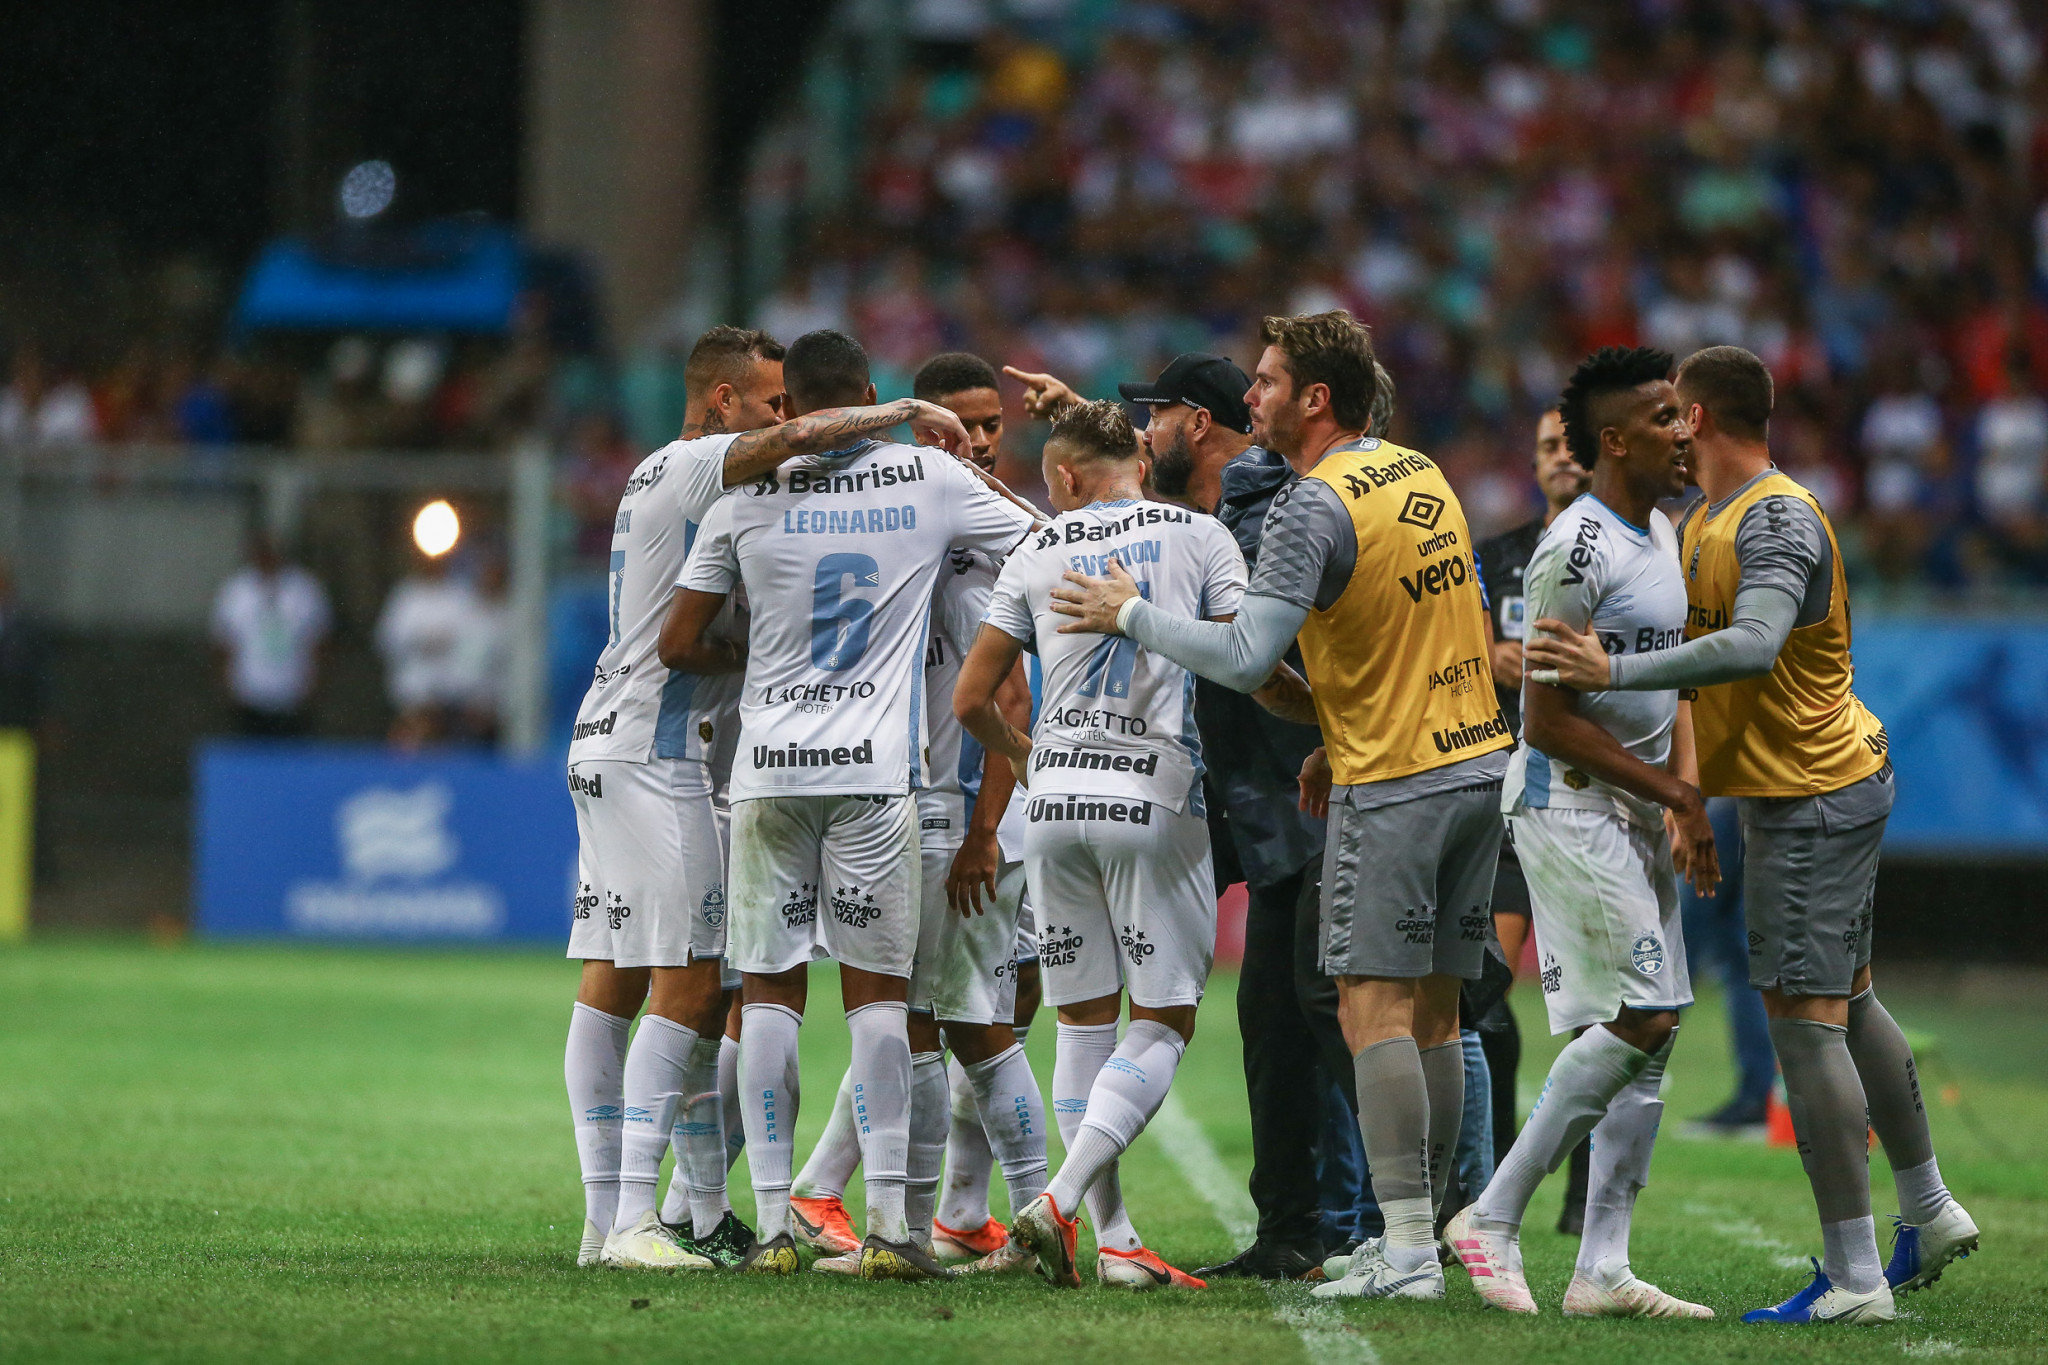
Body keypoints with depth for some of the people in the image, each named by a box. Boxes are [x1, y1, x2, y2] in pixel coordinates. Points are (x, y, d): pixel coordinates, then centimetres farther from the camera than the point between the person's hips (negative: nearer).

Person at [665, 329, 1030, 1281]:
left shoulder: (747, 500, 2)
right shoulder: (932, 480, 1)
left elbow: (679, 644, 5)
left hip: (770, 772, 0)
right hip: (876, 772, 0)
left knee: (770, 989, 5)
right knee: (877, 991, 2)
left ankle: (773, 1225, 2)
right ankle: (887, 1223, -6)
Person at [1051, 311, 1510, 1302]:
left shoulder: (1315, 507, -15)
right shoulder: (1423, 476, 11)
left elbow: (1245, 659, -20)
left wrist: (1130, 615, -7)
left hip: (1393, 787, -8)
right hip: (1477, 763, 8)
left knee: (1375, 1009, -8)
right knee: (1433, 1013, 9)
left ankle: (1408, 1252, -14)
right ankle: (1420, 1234, 11)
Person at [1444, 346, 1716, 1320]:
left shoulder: (1661, 538, 14)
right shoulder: (1576, 551, -17)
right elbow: (1550, 721, -19)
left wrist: (1683, 809, 8)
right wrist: (1675, 792, -13)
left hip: (1635, 816, 10)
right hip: (1569, 806, -10)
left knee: (1651, 1035, 6)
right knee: (1636, 1016, -15)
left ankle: (1603, 1272, 7)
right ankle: (1494, 1217, -6)